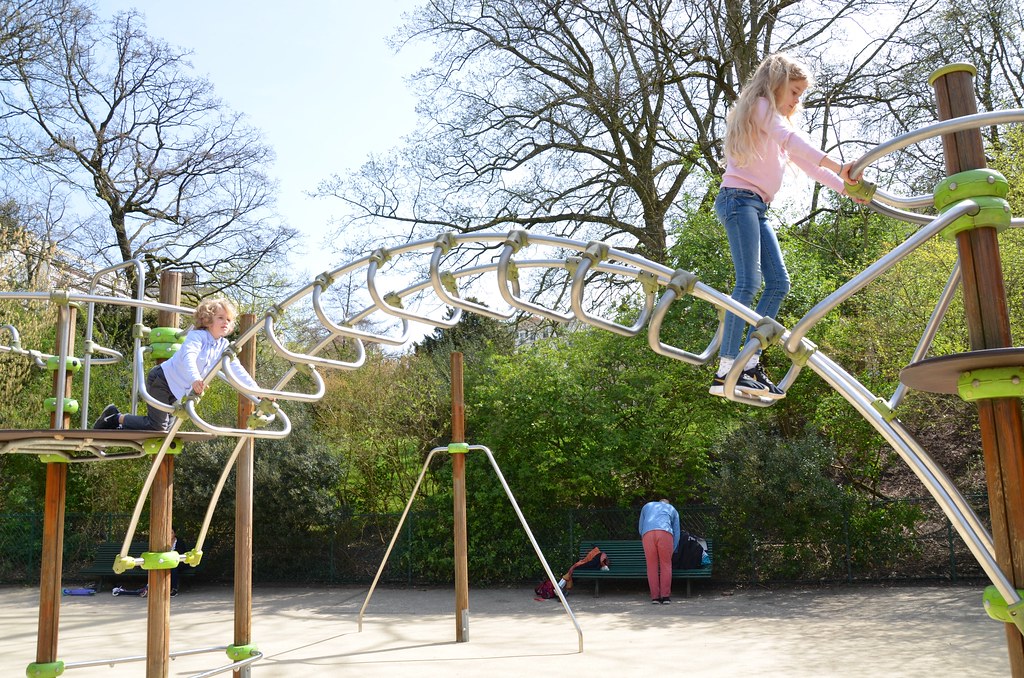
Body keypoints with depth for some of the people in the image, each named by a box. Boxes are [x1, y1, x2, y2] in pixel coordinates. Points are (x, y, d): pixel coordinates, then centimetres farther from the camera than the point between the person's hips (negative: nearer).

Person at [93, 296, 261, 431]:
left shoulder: (223, 346, -1)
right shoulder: (197, 336, -21)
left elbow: (237, 369, 0)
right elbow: (189, 357, -39)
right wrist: (195, 379, -58)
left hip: (179, 390, 8)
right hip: (162, 379, -8)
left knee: (165, 427, 8)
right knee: (157, 426, -14)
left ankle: (119, 419, 22)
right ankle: (115, 417, 4)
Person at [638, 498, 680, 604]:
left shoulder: (647, 506, 37)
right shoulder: (672, 509, 34)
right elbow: (676, 533, 31)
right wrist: (672, 551, 39)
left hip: (647, 533, 1)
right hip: (665, 532, -1)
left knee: (652, 566, 6)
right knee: (666, 565, 7)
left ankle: (655, 597, 6)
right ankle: (666, 596, 5)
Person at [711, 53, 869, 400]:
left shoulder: (776, 120, 30)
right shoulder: (761, 107, 2)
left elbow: (807, 164, 25)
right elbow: (794, 140, -17)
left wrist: (846, 188, 13)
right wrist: (839, 167, -28)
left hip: (756, 207, 10)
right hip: (739, 198, -10)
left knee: (778, 283, 0)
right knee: (749, 282, -21)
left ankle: (750, 365, -3)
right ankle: (725, 372, -26)